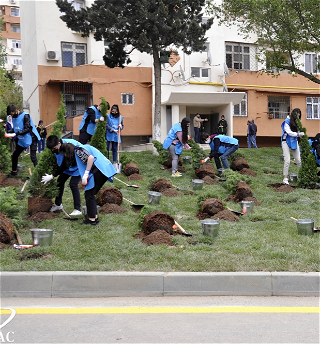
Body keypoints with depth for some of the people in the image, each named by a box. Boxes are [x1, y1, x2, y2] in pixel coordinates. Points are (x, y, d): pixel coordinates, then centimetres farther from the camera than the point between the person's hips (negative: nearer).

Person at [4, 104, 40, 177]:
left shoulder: (25, 116, -19)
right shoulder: (14, 117, 4)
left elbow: (27, 129, -25)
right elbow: (16, 129, 13)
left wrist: (16, 134, -32)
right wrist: (9, 132, -4)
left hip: (31, 139, -7)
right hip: (21, 140, 8)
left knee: (33, 157, -12)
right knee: (14, 155, 10)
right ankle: (14, 171, 27)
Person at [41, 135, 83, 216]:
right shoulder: (56, 147, -14)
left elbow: (65, 165, -31)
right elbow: (58, 163, 0)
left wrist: (52, 176, -27)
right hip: (67, 165, 8)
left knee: (73, 184, -17)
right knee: (60, 181, 6)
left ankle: (77, 209, -9)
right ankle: (58, 204, 24)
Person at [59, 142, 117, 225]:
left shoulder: (78, 151, -4)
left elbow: (91, 157, -20)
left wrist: (85, 174, -15)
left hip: (99, 171, -10)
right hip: (105, 171, 10)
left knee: (89, 194, -1)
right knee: (91, 194, 16)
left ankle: (92, 219, 4)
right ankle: (95, 217, 21)